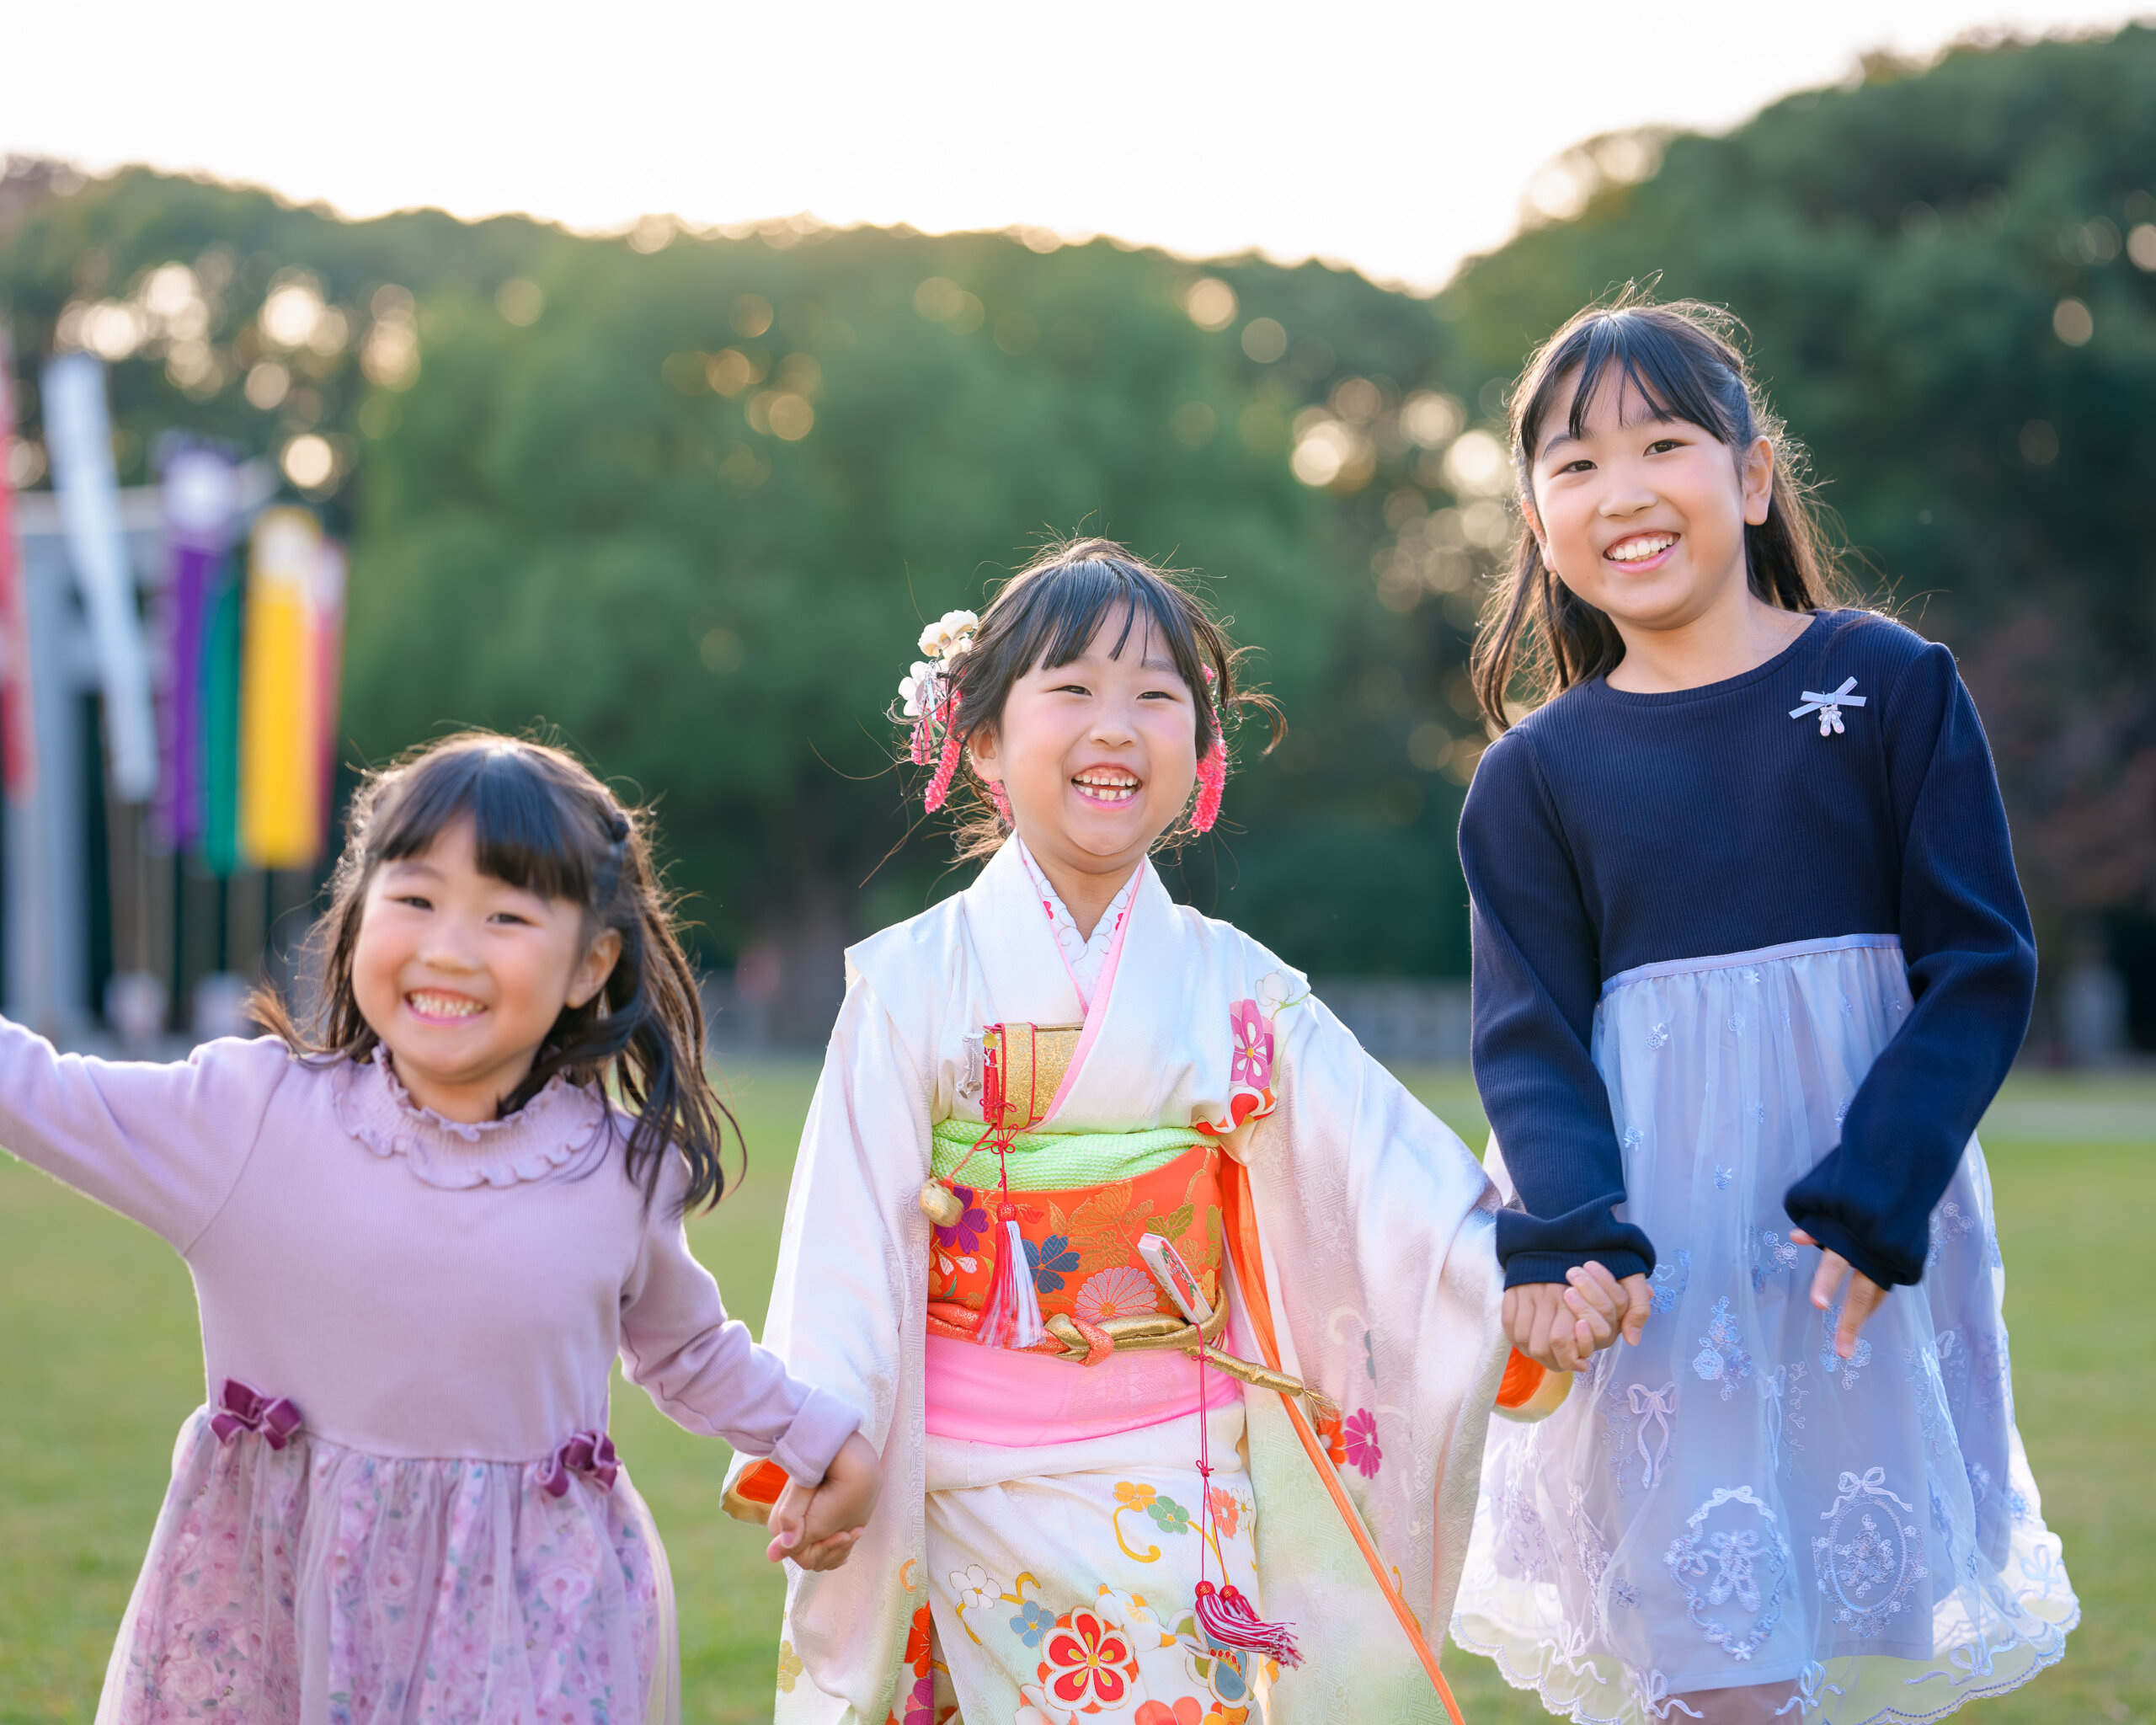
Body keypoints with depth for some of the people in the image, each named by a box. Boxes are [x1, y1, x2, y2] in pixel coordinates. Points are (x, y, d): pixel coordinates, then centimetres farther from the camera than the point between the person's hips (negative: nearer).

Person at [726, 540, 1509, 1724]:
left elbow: (1403, 1186, -2)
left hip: (1179, 1493, 1)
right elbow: (849, 1237, -4)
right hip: (963, 1501, -1)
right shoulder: (915, 982, -2)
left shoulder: (1233, 988, 3)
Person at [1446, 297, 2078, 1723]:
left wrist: (1878, 1195, -15)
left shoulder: (1891, 683, 1)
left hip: (1872, 1240, 0)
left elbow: (1982, 963, -3)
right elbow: (1531, 1035, 2)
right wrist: (1565, 1242, -17)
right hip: (1662, 1251, 0)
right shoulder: (1533, 774, 5)